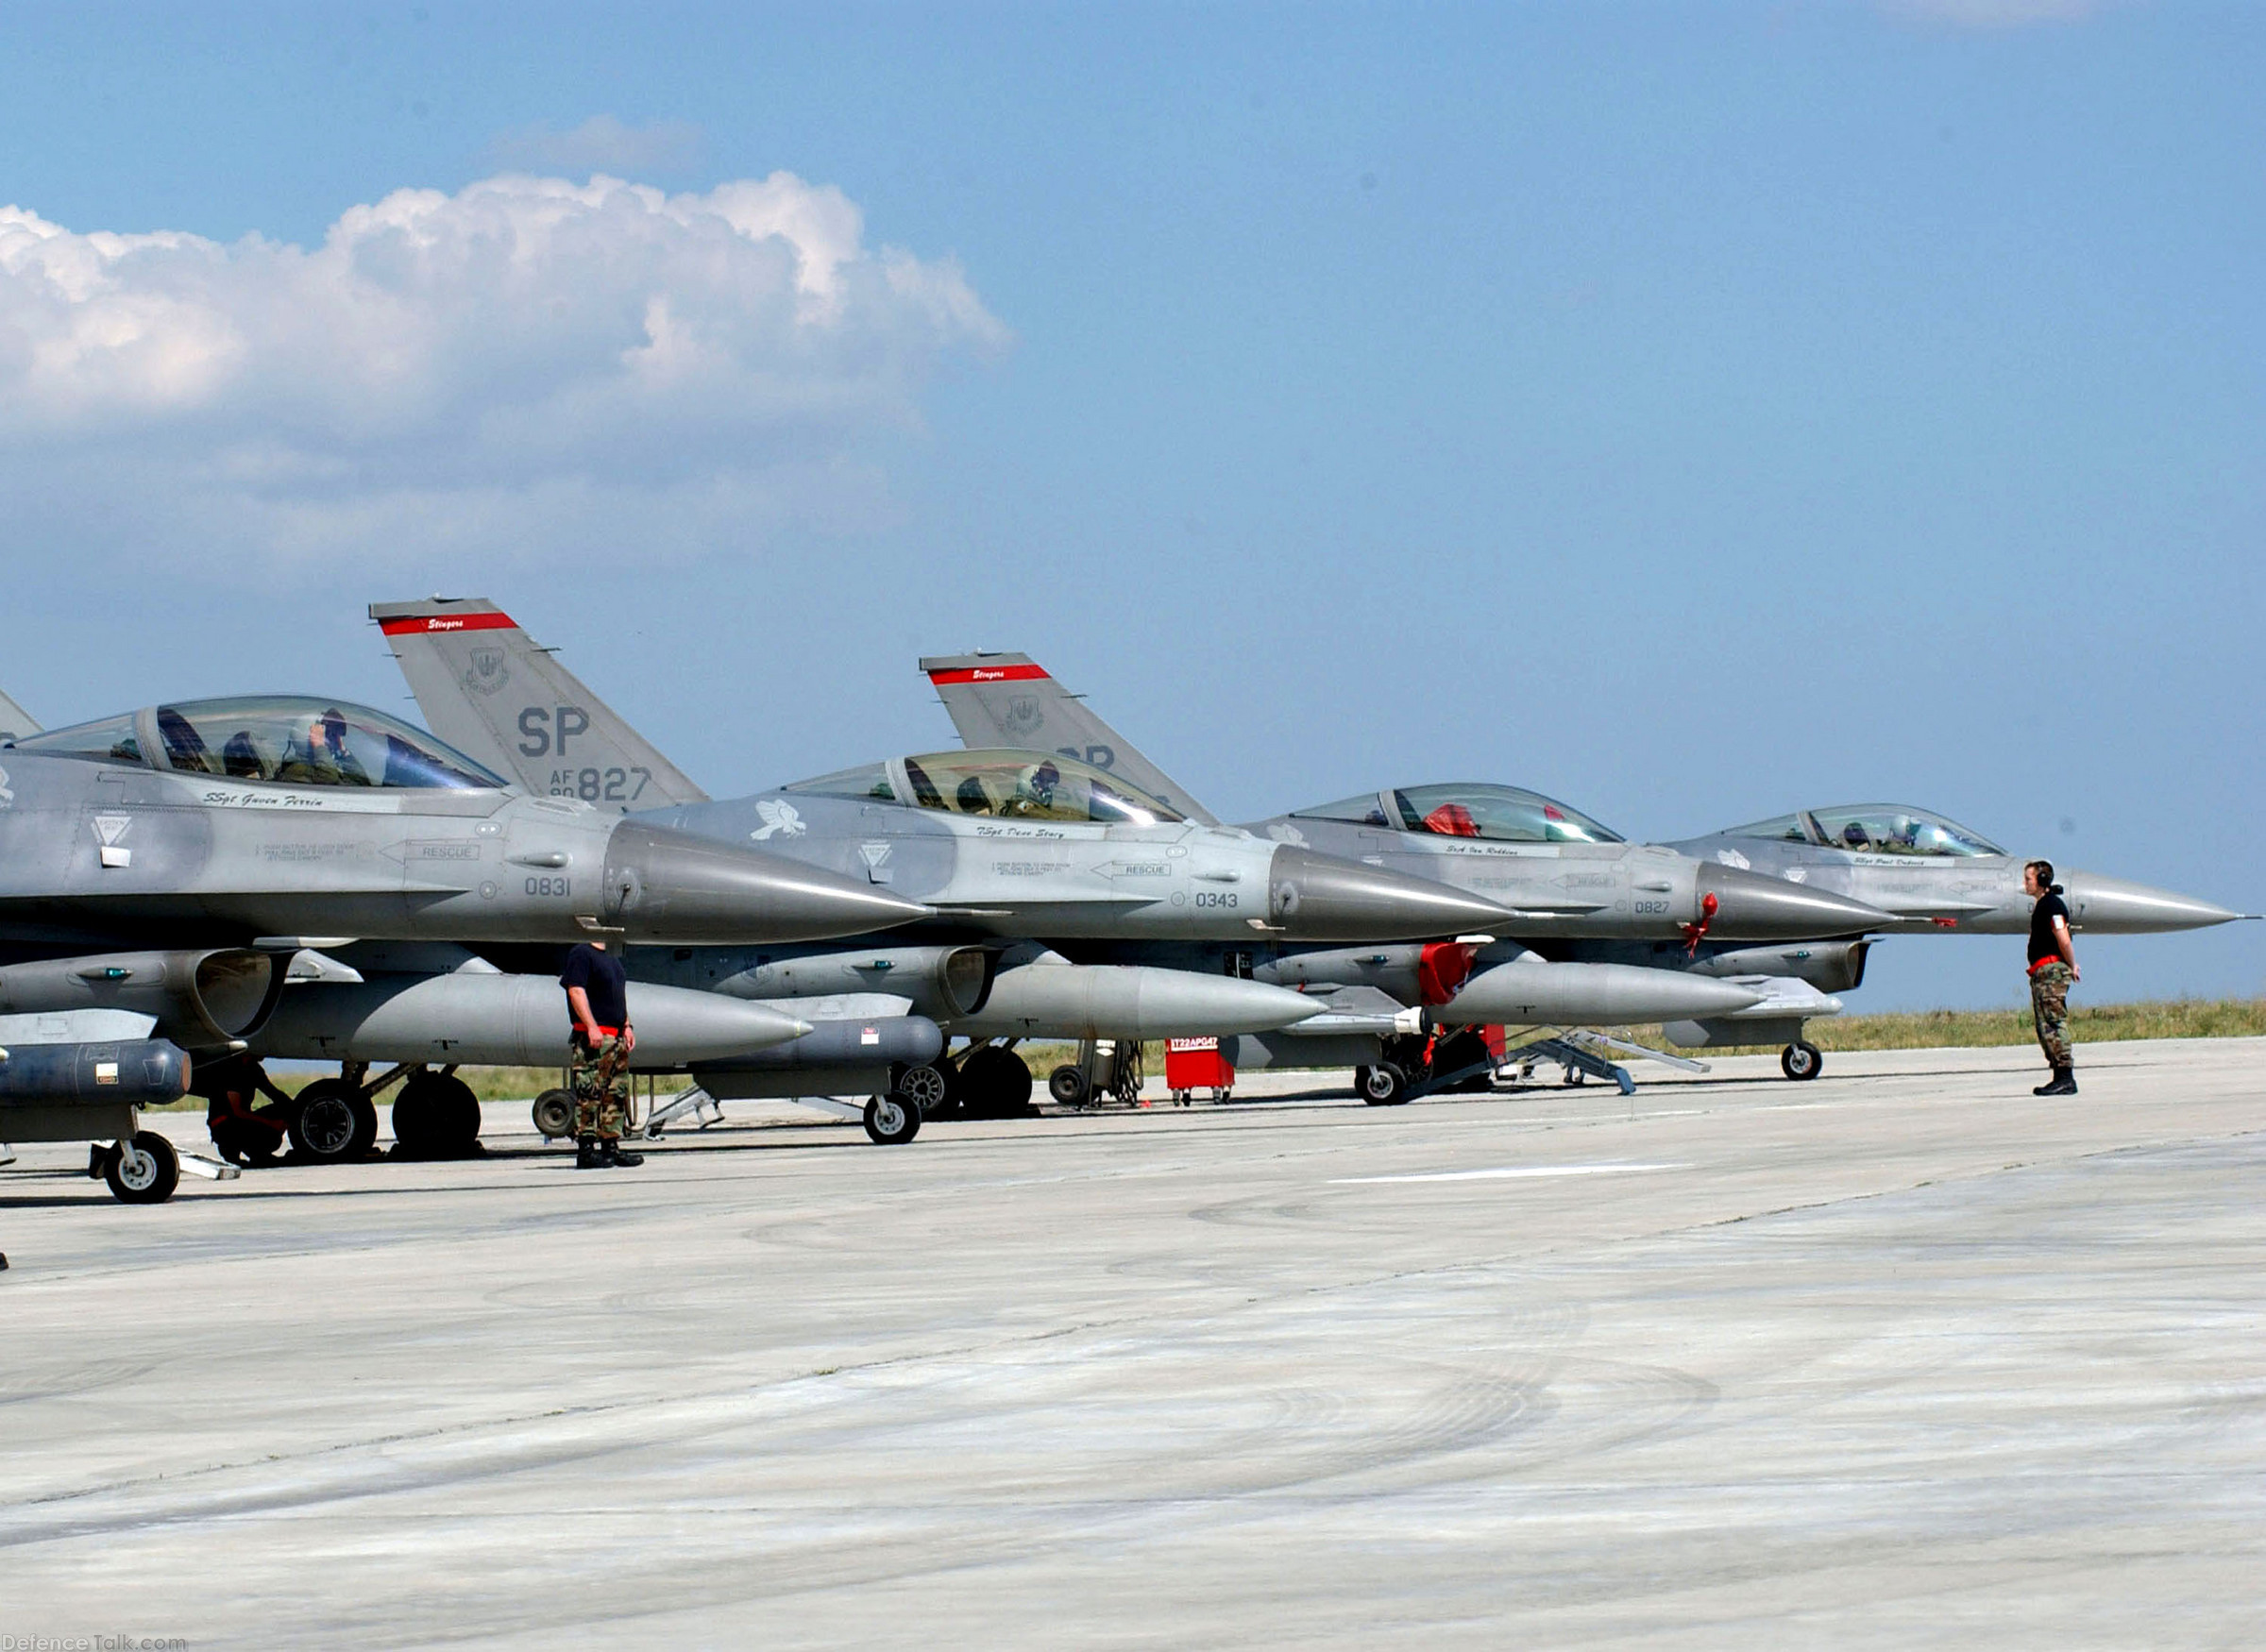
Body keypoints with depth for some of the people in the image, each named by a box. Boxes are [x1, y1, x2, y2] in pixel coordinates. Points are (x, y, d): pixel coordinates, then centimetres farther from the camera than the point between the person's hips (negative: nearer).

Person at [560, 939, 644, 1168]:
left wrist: (626, 1026, 18)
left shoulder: (611, 958, 20)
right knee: (589, 1095, -8)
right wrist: (592, 1027, -22)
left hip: (616, 1037, 9)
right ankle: (585, 1150, -8)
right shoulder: (581, 954, -8)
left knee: (616, 1094, 10)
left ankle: (611, 1147, 14)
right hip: (592, 1038, -9)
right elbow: (576, 991, -16)